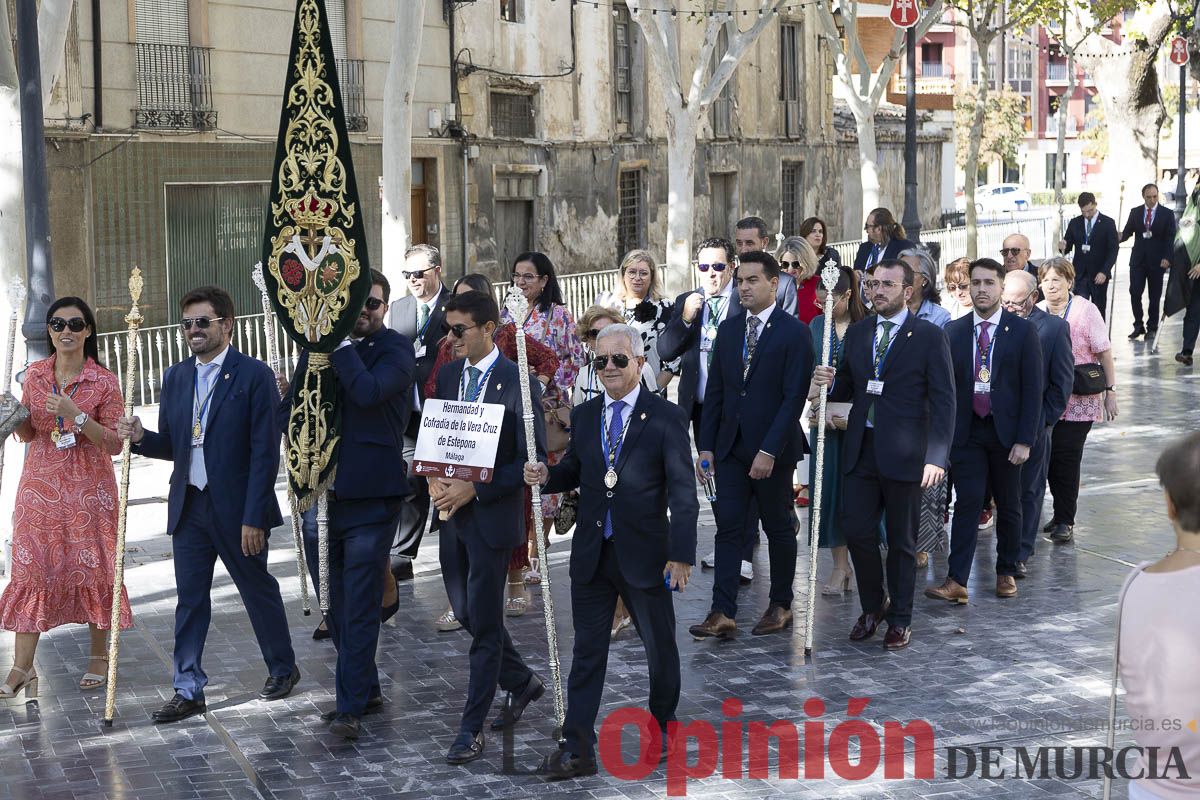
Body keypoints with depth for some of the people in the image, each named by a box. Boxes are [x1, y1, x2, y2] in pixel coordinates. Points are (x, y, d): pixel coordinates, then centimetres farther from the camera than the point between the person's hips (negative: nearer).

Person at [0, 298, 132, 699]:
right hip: (41, 485, 3)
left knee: (93, 567, 2)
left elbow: (115, 444, -8)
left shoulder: (103, 381, -5)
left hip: (88, 488, -3)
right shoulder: (35, 374, 6)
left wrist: (77, 416, -21)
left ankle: (99, 658, 17)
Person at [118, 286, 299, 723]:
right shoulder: (175, 378, 8)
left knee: (258, 589, 11)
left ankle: (283, 668, 30)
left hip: (236, 507, -5)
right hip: (189, 506, 5)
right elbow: (172, 445, 12)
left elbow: (265, 452, -13)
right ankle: (188, 690, 14)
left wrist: (254, 517, -17)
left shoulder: (254, 376, -10)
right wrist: (140, 437, -10)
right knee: (190, 598, 7)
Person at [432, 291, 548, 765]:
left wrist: (475, 490, -19)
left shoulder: (517, 382, -12)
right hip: (452, 511, 7)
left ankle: (471, 729, 7)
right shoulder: (448, 376, 8)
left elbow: (533, 458, -13)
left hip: (492, 514, -7)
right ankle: (521, 682, 38)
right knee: (466, 612, 16)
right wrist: (434, 479, -6)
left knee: (484, 623, -1)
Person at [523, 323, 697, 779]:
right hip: (591, 554, 4)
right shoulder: (584, 416, 8)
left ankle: (663, 730, 33)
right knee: (587, 651, 6)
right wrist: (547, 475, -6)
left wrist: (682, 553, -15)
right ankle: (577, 750, 10)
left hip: (644, 553, -3)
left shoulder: (665, 417, -7)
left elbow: (683, 491, -9)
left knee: (660, 648, 12)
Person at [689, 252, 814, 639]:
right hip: (730, 447, 5)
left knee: (779, 528, 9)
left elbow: (794, 397, -14)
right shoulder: (729, 329, 9)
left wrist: (769, 450, -19)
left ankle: (781, 605, 22)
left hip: (773, 450, -5)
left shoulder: (794, 332, -8)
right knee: (728, 527, 0)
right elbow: (715, 390, 11)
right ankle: (723, 612, 0)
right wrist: (706, 446, 5)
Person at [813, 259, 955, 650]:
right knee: (856, 531, 3)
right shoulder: (857, 332, 10)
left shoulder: (929, 336, -5)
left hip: (903, 453, -4)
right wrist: (830, 383, -7)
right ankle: (872, 607, 25)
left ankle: (900, 618, 21)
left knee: (901, 541, 7)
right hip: (860, 450, 4)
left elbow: (943, 401, -8)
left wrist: (937, 456, -18)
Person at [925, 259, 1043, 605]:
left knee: (1009, 506, 10)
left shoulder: (1022, 331, -2)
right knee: (966, 504, -6)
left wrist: (1025, 440, -10)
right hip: (967, 431, 1)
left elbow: (1033, 390, -4)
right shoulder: (954, 331, 5)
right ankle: (956, 580, -10)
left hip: (1006, 432, -1)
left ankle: (1007, 572, 25)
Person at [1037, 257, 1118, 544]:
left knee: (1066, 458, -5)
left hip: (1079, 400, -4)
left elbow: (1104, 354, -4)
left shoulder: (1086, 310, -6)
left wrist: (1110, 392, -5)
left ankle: (1065, 520, 4)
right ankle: (1063, 513, 22)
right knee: (1050, 457, 6)